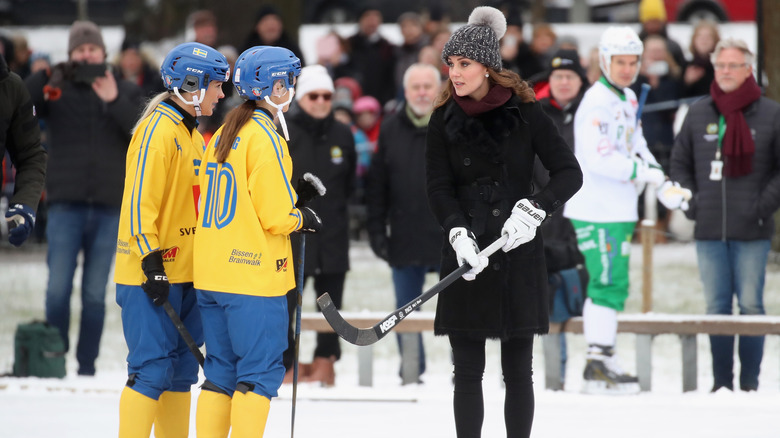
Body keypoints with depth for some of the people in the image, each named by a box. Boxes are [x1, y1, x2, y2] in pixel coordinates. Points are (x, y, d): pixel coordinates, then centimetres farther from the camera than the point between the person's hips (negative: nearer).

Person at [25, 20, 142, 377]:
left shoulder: (126, 93, 11)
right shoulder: (56, 88, 6)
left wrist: (115, 101, -13)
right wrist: (41, 79, -18)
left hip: (109, 207, 1)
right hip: (66, 204, -1)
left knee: (95, 294, 5)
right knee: (58, 288, -9)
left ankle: (87, 366, 10)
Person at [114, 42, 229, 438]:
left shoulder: (191, 134, 17)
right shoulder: (158, 129, -13)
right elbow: (140, 200, -19)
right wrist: (151, 261, -22)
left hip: (183, 269, 10)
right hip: (150, 273, -10)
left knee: (180, 372, 10)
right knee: (152, 370, -11)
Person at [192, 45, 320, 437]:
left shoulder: (221, 136, 13)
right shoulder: (264, 137, -13)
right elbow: (276, 217, -14)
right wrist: (302, 218, 6)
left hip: (210, 273, 8)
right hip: (254, 275, -8)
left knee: (221, 372, 12)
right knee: (261, 372, -3)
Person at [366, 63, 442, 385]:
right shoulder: (391, 130, 7)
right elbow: (376, 186, 9)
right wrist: (376, 230, 3)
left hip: (450, 239, -2)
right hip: (405, 240, 2)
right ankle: (411, 372, 15)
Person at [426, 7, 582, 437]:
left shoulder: (524, 113, -1)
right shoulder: (445, 119, 5)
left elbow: (569, 172, -1)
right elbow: (439, 187, 0)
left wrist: (533, 209, -16)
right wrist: (459, 234, -16)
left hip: (518, 254, -1)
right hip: (466, 255, 2)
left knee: (517, 369, 2)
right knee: (467, 369, 2)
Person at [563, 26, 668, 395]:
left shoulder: (627, 99, 15)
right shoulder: (597, 104, -15)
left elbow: (636, 144, 23)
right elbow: (599, 158, -23)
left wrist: (660, 177, 7)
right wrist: (643, 173, -20)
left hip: (619, 209, 10)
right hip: (598, 211, -10)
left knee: (607, 285, 14)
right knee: (610, 285, -11)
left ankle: (603, 360, 21)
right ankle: (598, 367, -10)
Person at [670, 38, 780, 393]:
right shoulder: (698, 114, 11)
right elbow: (680, 162, 20)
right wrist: (689, 201, 6)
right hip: (709, 230, 3)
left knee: (750, 306, -3)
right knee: (716, 307, 5)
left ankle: (750, 382, 2)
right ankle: (721, 381, 9)